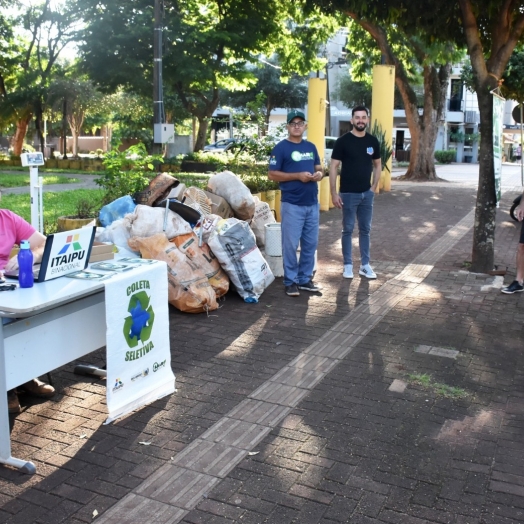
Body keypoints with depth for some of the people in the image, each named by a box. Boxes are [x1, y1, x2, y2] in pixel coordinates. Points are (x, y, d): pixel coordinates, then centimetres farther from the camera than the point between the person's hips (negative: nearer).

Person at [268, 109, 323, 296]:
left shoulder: (311, 147, 14)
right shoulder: (281, 148, -5)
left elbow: (319, 168, 21)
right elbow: (272, 174, -10)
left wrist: (319, 174, -5)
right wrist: (298, 176, -19)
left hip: (312, 204, 6)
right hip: (292, 205, -6)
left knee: (310, 244, 11)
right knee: (290, 244, -2)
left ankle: (305, 279, 23)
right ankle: (290, 281, 9)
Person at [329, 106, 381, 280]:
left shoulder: (373, 141, 5)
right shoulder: (343, 141, -8)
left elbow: (377, 165, 15)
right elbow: (333, 167, -8)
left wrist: (374, 187, 5)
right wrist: (334, 193, -13)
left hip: (367, 193, 4)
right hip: (348, 194, -4)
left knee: (365, 229, 10)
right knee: (348, 229, 3)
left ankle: (365, 265, 18)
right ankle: (348, 265, 13)